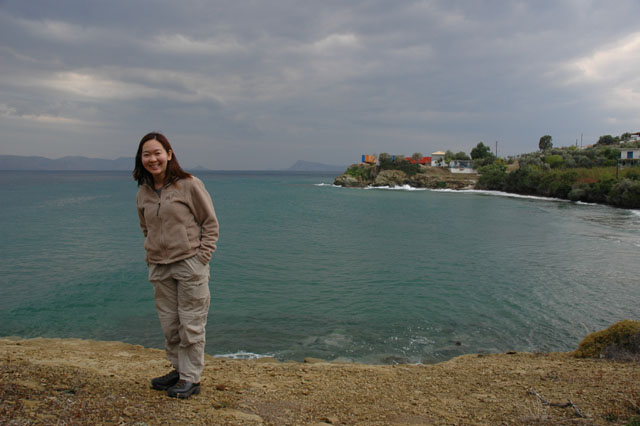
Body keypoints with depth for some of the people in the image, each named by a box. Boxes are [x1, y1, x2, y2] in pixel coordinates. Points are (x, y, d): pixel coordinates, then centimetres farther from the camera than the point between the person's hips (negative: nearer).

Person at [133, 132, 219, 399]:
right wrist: (151, 256, 11)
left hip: (189, 264, -6)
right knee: (169, 324, 14)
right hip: (159, 268, 6)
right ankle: (178, 369, 31)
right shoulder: (143, 193, 9)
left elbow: (210, 223, -4)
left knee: (191, 324, 2)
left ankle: (191, 379, 14)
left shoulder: (189, 185, -9)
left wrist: (202, 257, -11)